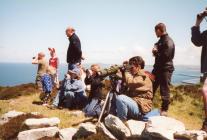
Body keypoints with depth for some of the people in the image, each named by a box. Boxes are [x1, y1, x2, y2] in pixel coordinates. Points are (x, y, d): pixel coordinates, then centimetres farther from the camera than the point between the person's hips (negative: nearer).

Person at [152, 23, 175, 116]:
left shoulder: (168, 42, -16)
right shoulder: (161, 40, 15)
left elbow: (165, 57, -23)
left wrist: (156, 52, -8)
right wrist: (155, 50, 1)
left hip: (165, 69, -9)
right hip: (158, 68, 10)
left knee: (164, 91, 0)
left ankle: (164, 110, 13)